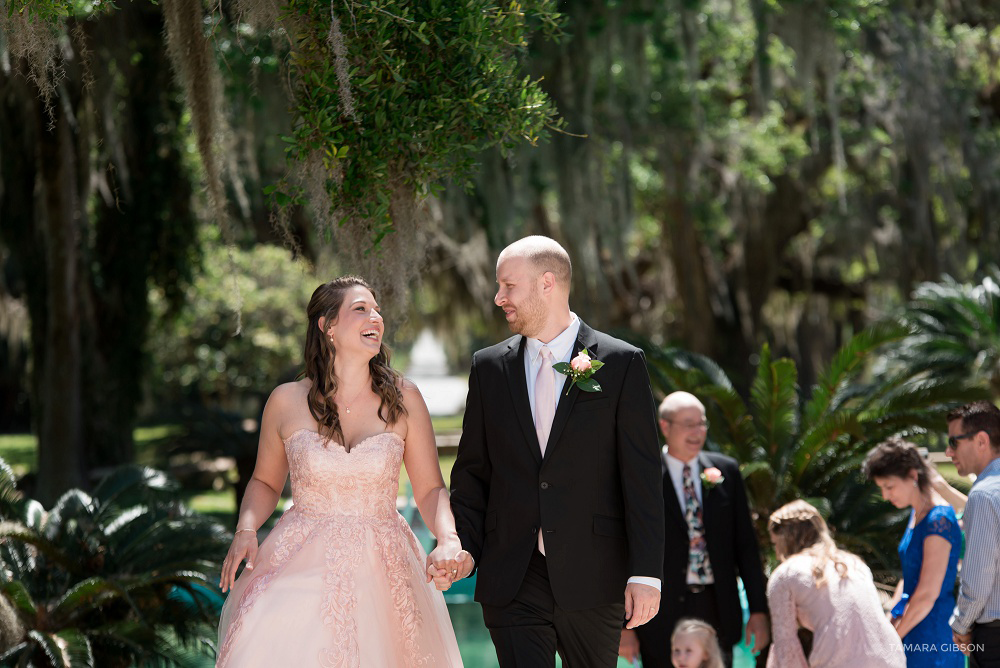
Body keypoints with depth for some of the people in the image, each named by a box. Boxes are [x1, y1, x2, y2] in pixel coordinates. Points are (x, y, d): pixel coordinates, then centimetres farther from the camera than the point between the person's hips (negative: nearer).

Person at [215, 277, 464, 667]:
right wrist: (246, 530, -5)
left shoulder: (403, 400, 1)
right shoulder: (287, 402, 0)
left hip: (380, 574, 1)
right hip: (302, 569, -1)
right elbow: (265, 482, 14)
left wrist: (448, 540, -15)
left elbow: (430, 489, 3)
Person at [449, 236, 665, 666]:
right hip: (512, 581, 2)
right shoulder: (489, 367, 9)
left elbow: (643, 477, -4)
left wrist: (646, 573, -10)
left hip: (592, 581, -2)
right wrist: (464, 547, -2)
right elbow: (472, 471, 13)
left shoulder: (621, 364, -1)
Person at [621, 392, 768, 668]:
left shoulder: (726, 471, 7)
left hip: (717, 612, 3)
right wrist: (624, 624, -6)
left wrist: (758, 610, 6)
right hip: (664, 614, -3)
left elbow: (746, 545, 10)